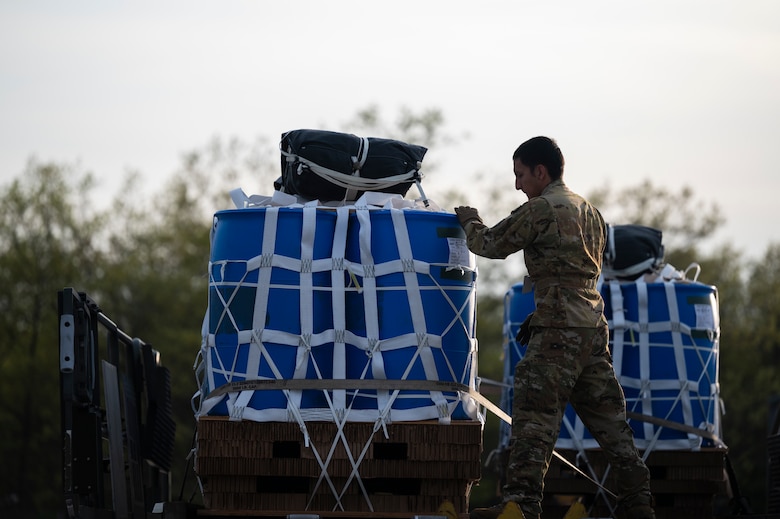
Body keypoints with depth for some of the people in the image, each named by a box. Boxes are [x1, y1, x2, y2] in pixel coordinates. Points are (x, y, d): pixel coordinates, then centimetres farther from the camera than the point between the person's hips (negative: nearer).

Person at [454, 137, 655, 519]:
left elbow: (491, 245, 0)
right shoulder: (589, 211, 20)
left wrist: (469, 222, 22)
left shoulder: (541, 209, -7)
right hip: (594, 326, 9)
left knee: (534, 415, -11)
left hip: (559, 329, -9)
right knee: (607, 416, 11)